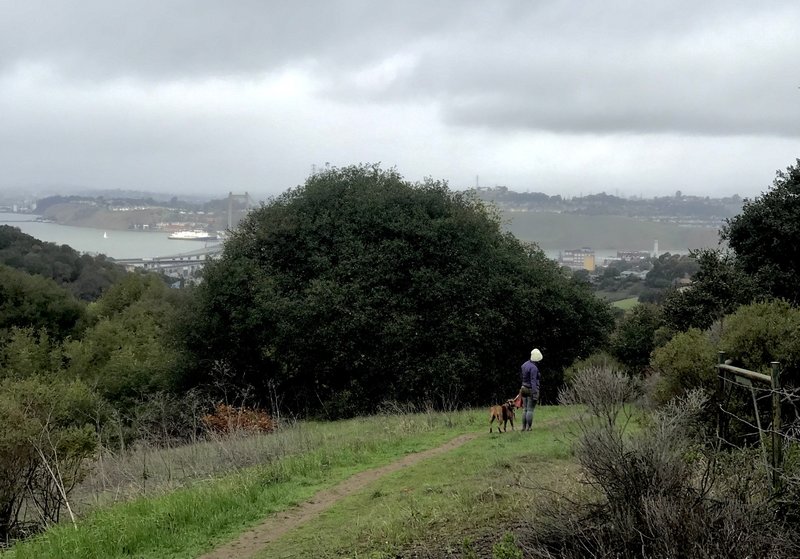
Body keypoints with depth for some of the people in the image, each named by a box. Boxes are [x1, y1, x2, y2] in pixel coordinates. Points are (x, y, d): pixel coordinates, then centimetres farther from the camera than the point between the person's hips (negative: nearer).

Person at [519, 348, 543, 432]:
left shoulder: (524, 364, 6)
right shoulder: (534, 368, -20)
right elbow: (533, 382, -23)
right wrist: (535, 395, -23)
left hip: (524, 389, 7)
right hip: (532, 389, -7)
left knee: (525, 409, 11)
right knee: (530, 410, -4)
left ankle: (524, 427, 11)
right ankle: (528, 427, -4)